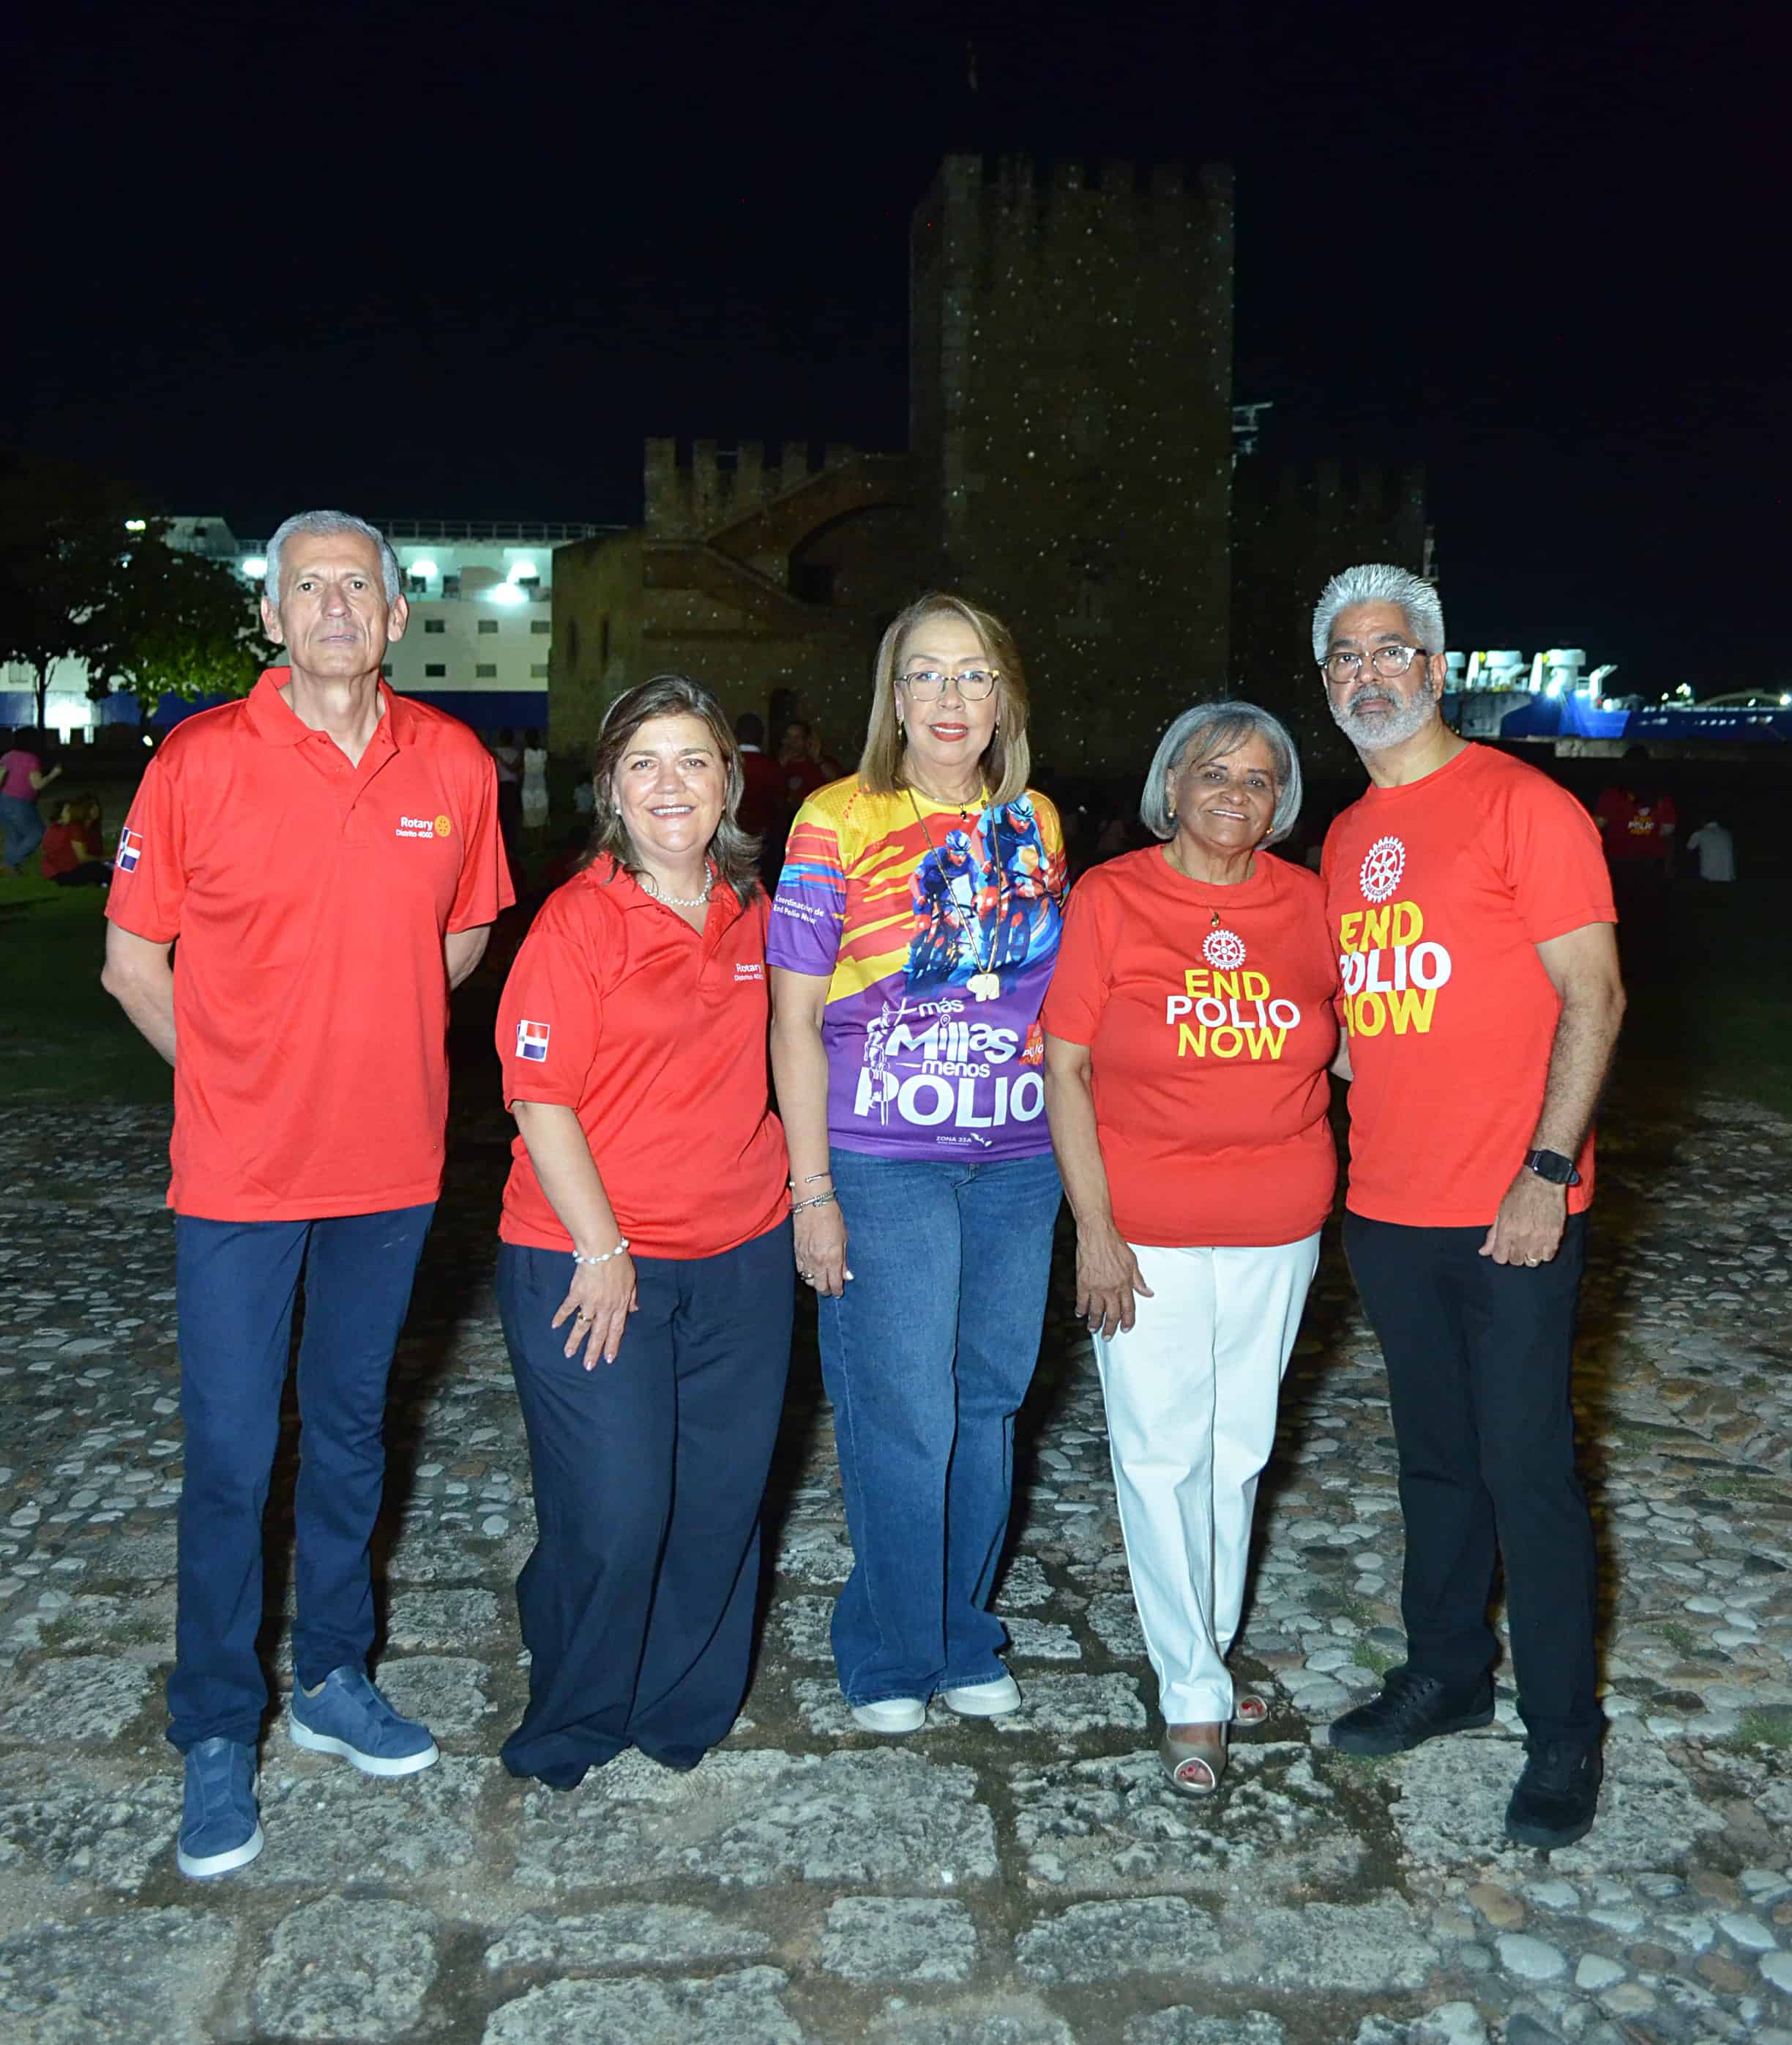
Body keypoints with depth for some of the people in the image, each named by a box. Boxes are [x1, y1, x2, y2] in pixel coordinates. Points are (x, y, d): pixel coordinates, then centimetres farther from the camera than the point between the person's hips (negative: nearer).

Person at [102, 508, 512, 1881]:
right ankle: (219, 1738, 20)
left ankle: (334, 1677, 34)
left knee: (353, 1432, 17)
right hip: (240, 1167, -3)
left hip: (391, 1161, 3)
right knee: (231, 1458, 3)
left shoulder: (454, 765, 0)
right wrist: (247, 1078, 0)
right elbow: (134, 960, -1)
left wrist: (373, 1052, 8)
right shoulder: (202, 760, -8)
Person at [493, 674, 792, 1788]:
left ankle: (684, 1714, 34)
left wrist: (801, 1191, 12)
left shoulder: (753, 912, 6)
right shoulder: (579, 919, -12)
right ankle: (570, 1733, 25)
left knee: (722, 1498, 12)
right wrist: (602, 1250, -14)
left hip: (742, 1256, 5)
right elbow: (541, 1100, -13)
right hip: (590, 1257, -5)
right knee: (613, 1516, -1)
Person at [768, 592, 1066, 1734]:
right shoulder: (839, 821, -4)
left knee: (988, 1405, 13)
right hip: (883, 1165, -4)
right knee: (903, 1419, 1)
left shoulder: (1036, 824, 8)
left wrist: (1079, 1161, 10)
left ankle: (964, 1645, 31)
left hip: (1018, 1161, 4)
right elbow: (795, 1017, -5)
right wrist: (812, 1191, -9)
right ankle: (889, 1661, 21)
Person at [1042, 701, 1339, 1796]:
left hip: (1279, 1229, 3)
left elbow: (1349, 1046, 13)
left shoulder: (1307, 903, 2)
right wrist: (1095, 1228, -12)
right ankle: (1194, 1695, 18)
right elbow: (1064, 1070, -7)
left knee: (1240, 1448, 15)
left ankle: (1209, 1649, 34)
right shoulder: (1109, 898, -6)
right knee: (1163, 1455, 3)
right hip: (1146, 1231, -3)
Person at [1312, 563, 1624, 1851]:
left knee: (1526, 1468, 1)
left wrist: (1547, 1173, -17)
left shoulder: (1522, 804, -8)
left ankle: (1566, 1734, 17)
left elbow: (1593, 995, -12)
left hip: (1513, 1212, -6)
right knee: (1435, 1456, 17)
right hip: (1387, 1210, 6)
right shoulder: (1345, 841, 13)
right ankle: (1447, 1674, 33)